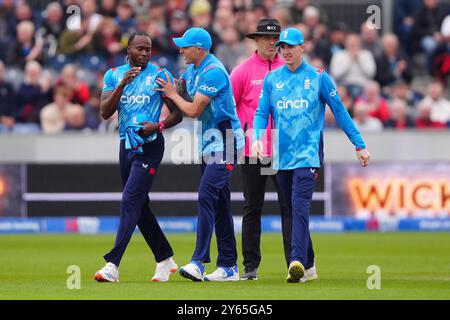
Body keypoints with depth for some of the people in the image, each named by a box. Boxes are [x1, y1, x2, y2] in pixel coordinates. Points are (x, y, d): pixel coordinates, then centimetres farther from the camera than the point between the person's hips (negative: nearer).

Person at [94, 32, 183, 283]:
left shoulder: (160, 76, -2)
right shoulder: (114, 75, 8)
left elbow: (178, 114, 1)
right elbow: (105, 113, -4)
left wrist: (158, 125, -19)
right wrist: (122, 84, -16)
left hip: (149, 146, -6)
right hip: (127, 145, 6)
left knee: (130, 201, -16)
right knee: (139, 206, 12)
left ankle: (113, 265, -23)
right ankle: (165, 260, 26)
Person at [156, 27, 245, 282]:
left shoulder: (214, 72, -18)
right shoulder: (193, 70, 12)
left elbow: (193, 110, -19)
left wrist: (172, 94, -3)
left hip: (225, 142, -10)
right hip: (209, 142, 10)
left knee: (207, 196, -19)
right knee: (220, 203, 10)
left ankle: (199, 262, -26)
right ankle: (229, 266, 14)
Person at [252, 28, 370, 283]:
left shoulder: (318, 77, 1)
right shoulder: (272, 79, 11)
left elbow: (340, 111, 4)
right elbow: (262, 113, 7)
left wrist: (360, 146, 2)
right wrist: (257, 138, -14)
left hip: (308, 153, -4)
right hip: (282, 156, 4)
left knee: (300, 206, -19)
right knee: (294, 210, 9)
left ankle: (298, 261, -29)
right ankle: (308, 266, 17)